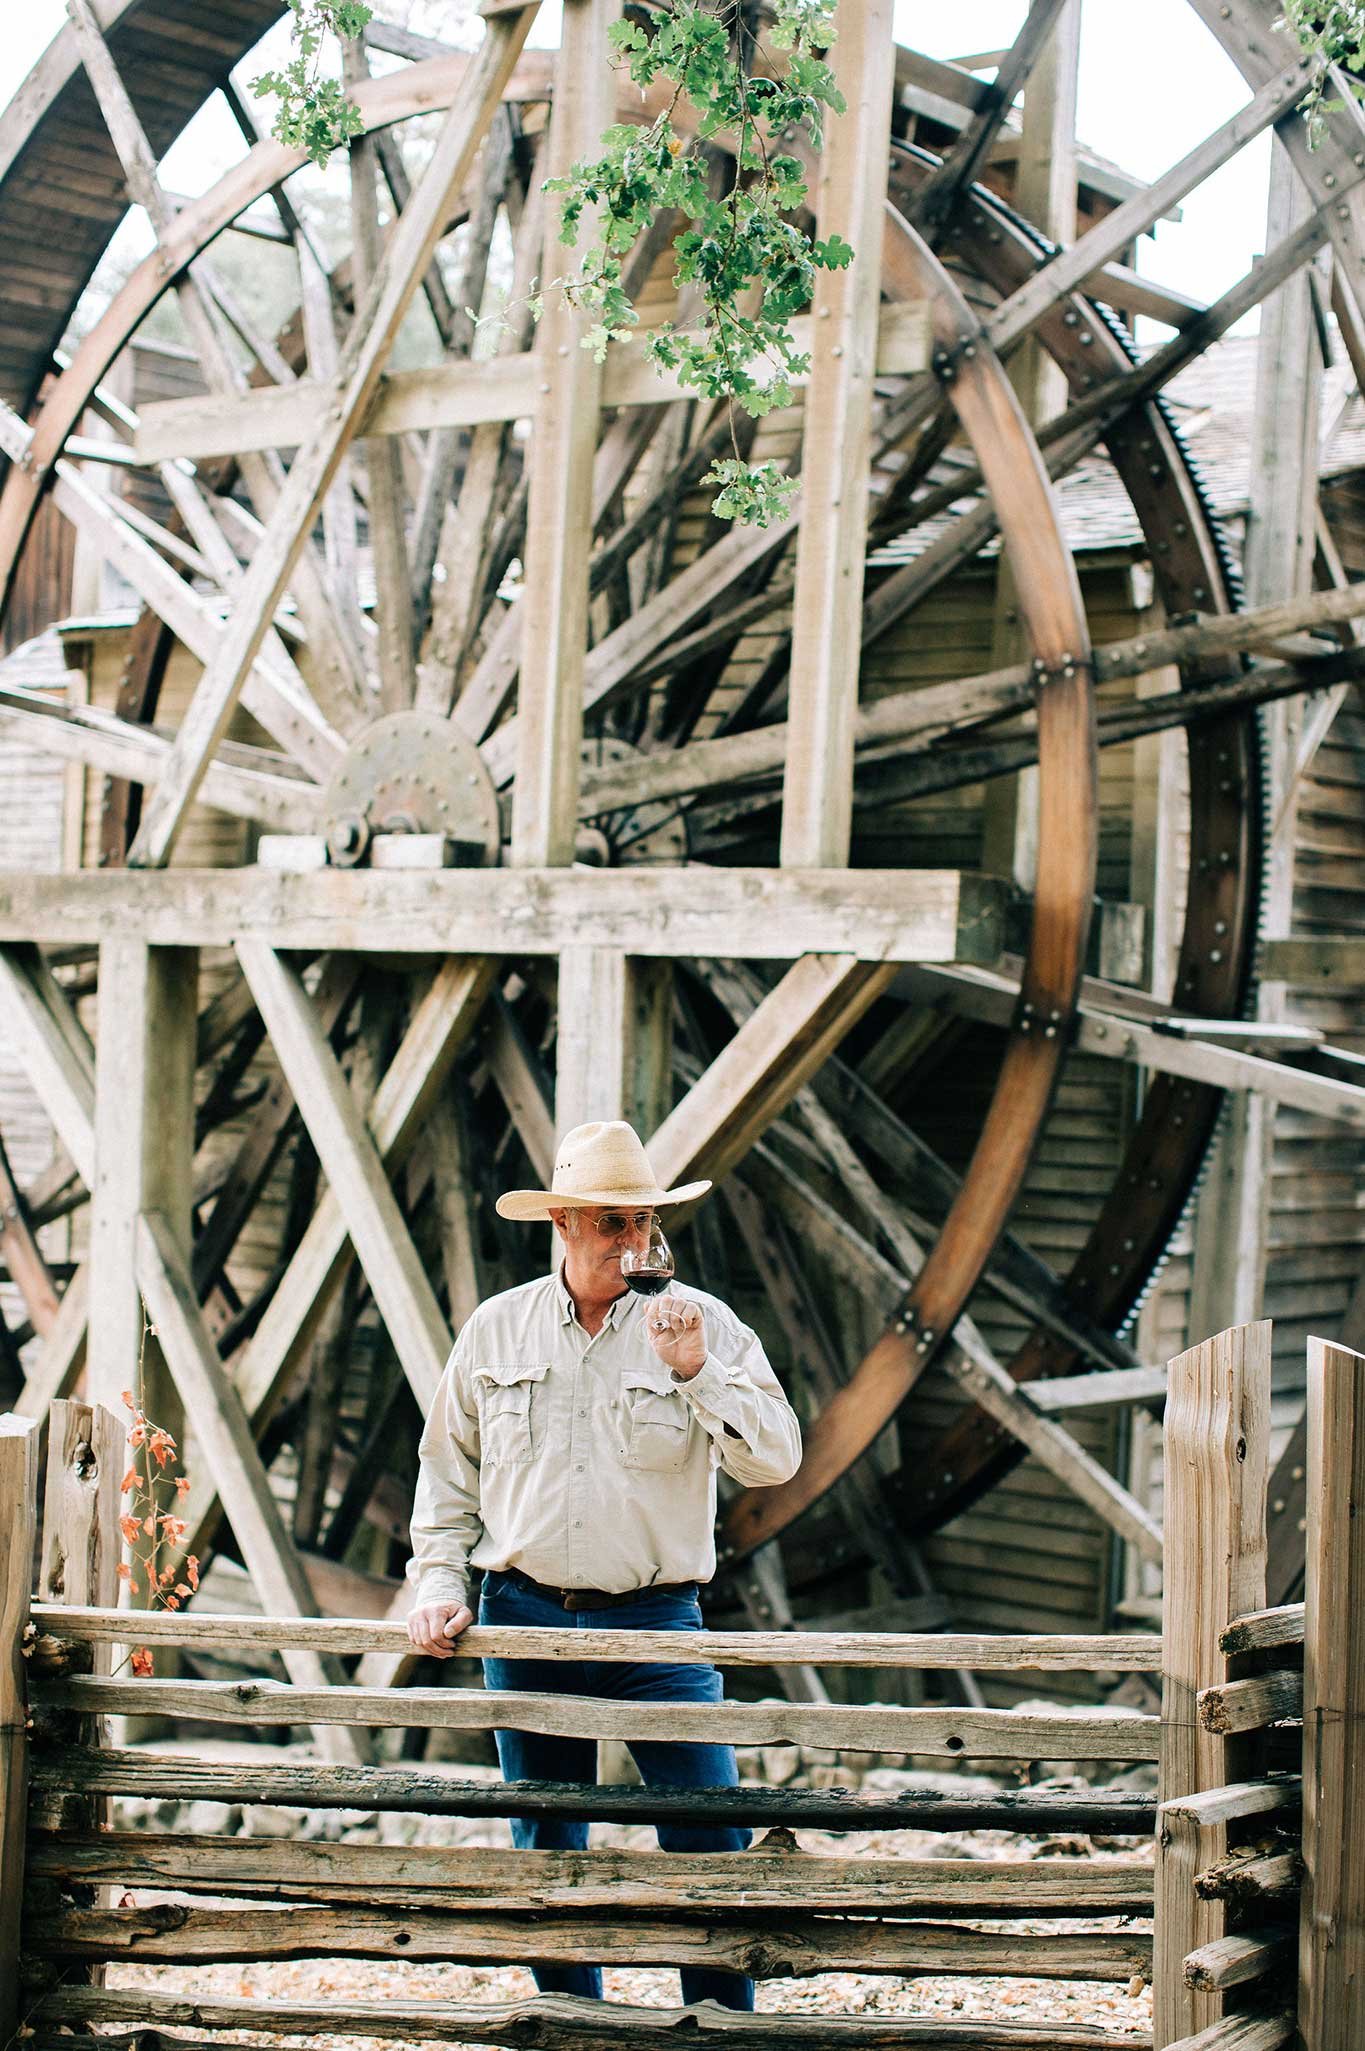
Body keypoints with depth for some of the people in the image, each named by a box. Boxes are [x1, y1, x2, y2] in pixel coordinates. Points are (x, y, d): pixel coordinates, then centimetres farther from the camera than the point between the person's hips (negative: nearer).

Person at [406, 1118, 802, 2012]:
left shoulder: (702, 1324, -1)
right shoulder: (498, 1329, 5)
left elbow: (775, 1460, -8)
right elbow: (448, 1468, 14)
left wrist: (693, 1370, -19)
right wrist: (440, 1584, 4)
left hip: (657, 1622, -2)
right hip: (525, 1619, 2)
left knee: (713, 1842, -8)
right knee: (548, 1853, 10)